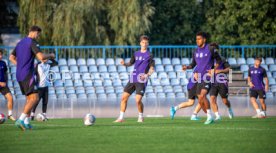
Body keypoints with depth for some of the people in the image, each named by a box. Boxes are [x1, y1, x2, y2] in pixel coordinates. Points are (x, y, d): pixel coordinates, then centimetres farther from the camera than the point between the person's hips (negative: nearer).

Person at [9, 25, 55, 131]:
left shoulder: (20, 43, 18)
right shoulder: (32, 42, -9)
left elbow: (11, 57, 25)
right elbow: (41, 57, -20)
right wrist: (50, 56, -2)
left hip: (19, 75, 9)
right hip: (28, 75, -9)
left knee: (29, 98, 15)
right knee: (34, 98, -12)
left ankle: (26, 122, 8)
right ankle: (21, 120, -23)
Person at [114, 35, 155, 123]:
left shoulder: (149, 55, -2)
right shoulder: (136, 54, 14)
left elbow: (152, 68, -7)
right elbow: (131, 63, 24)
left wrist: (147, 74, -26)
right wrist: (124, 64, 2)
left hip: (141, 80, -6)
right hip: (133, 79, 6)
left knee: (138, 100, -15)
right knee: (124, 97, 1)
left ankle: (141, 117, 9)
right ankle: (121, 118, 9)